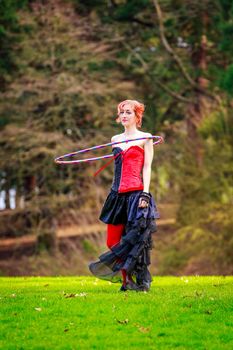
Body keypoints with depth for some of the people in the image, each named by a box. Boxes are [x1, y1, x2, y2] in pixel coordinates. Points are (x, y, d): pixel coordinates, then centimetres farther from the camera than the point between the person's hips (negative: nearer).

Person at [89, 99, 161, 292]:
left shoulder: (145, 138, 3)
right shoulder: (115, 139, 17)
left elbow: (147, 167, -2)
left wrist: (145, 193, -12)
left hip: (136, 193, -6)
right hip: (118, 194, 6)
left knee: (135, 239, -7)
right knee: (114, 240, 0)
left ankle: (140, 282, 0)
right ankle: (126, 280, 8)